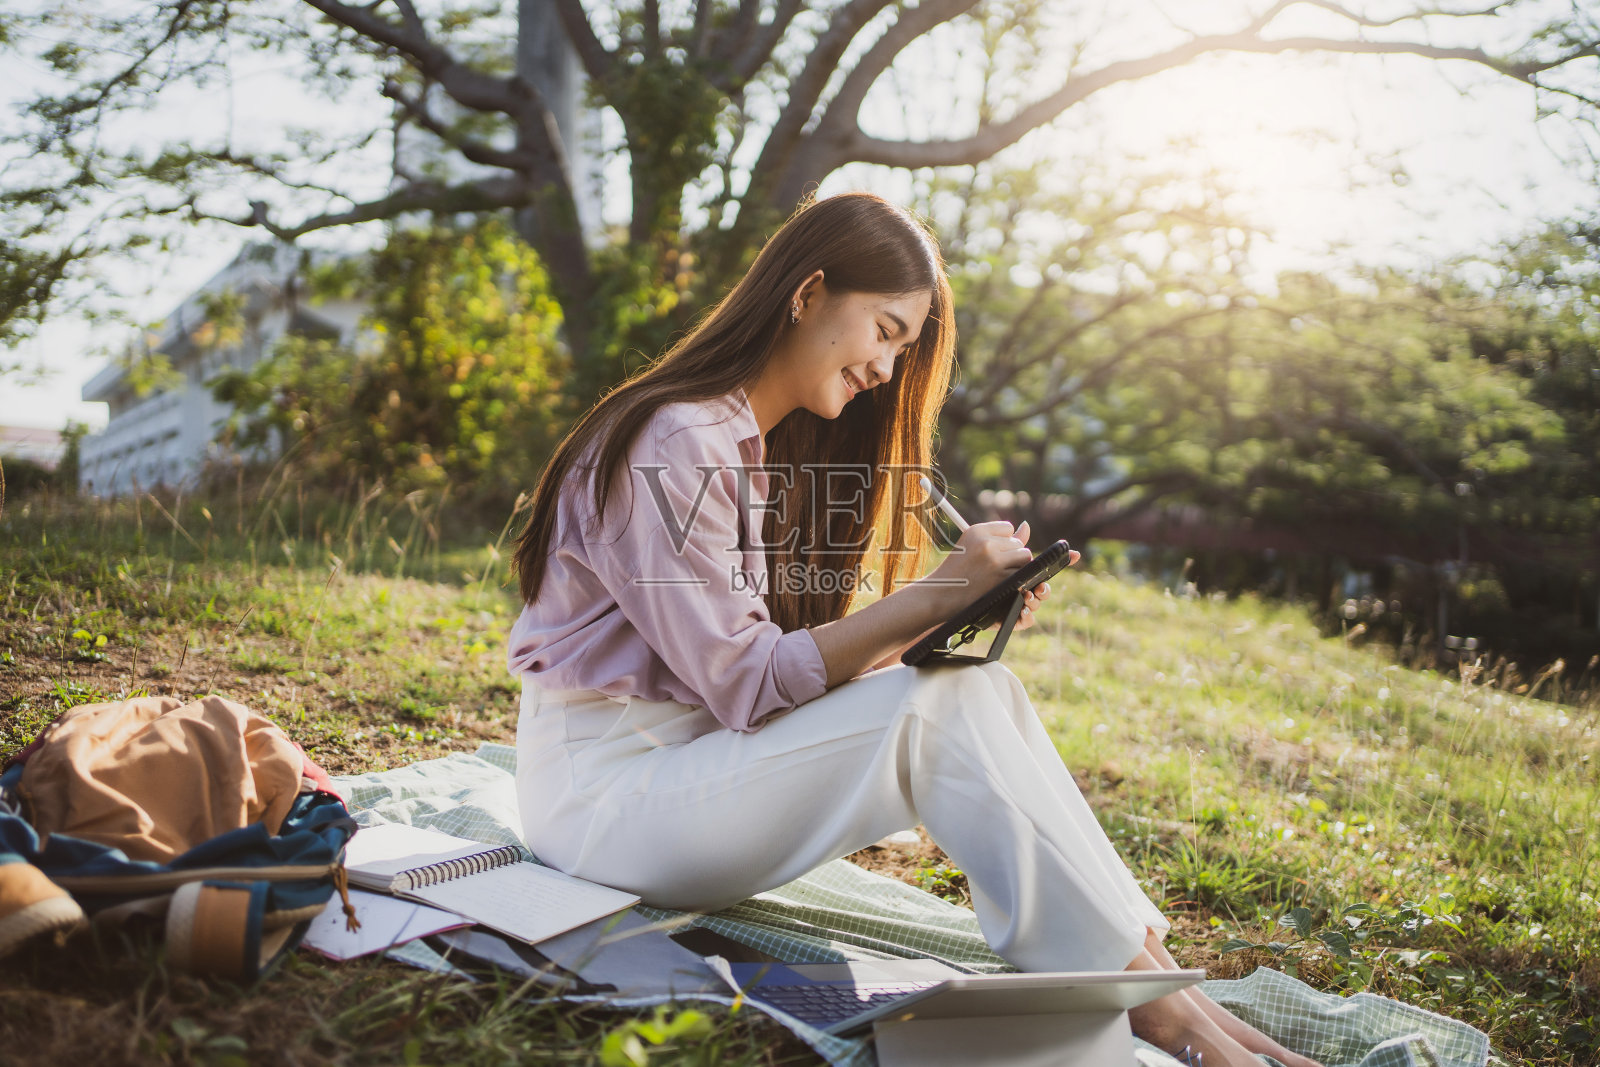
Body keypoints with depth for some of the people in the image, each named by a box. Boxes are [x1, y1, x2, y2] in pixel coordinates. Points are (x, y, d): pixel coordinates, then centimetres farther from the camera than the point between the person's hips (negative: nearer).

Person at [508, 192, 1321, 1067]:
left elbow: (799, 663, 5)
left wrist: (966, 612, -8)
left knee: (976, 688, -12)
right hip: (605, 788, -8)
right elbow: (748, 684, -20)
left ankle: (1145, 972, -13)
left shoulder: (767, 446, 12)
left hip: (705, 754, 8)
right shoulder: (671, 443, -17)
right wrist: (934, 595, -24)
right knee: (945, 710, -24)